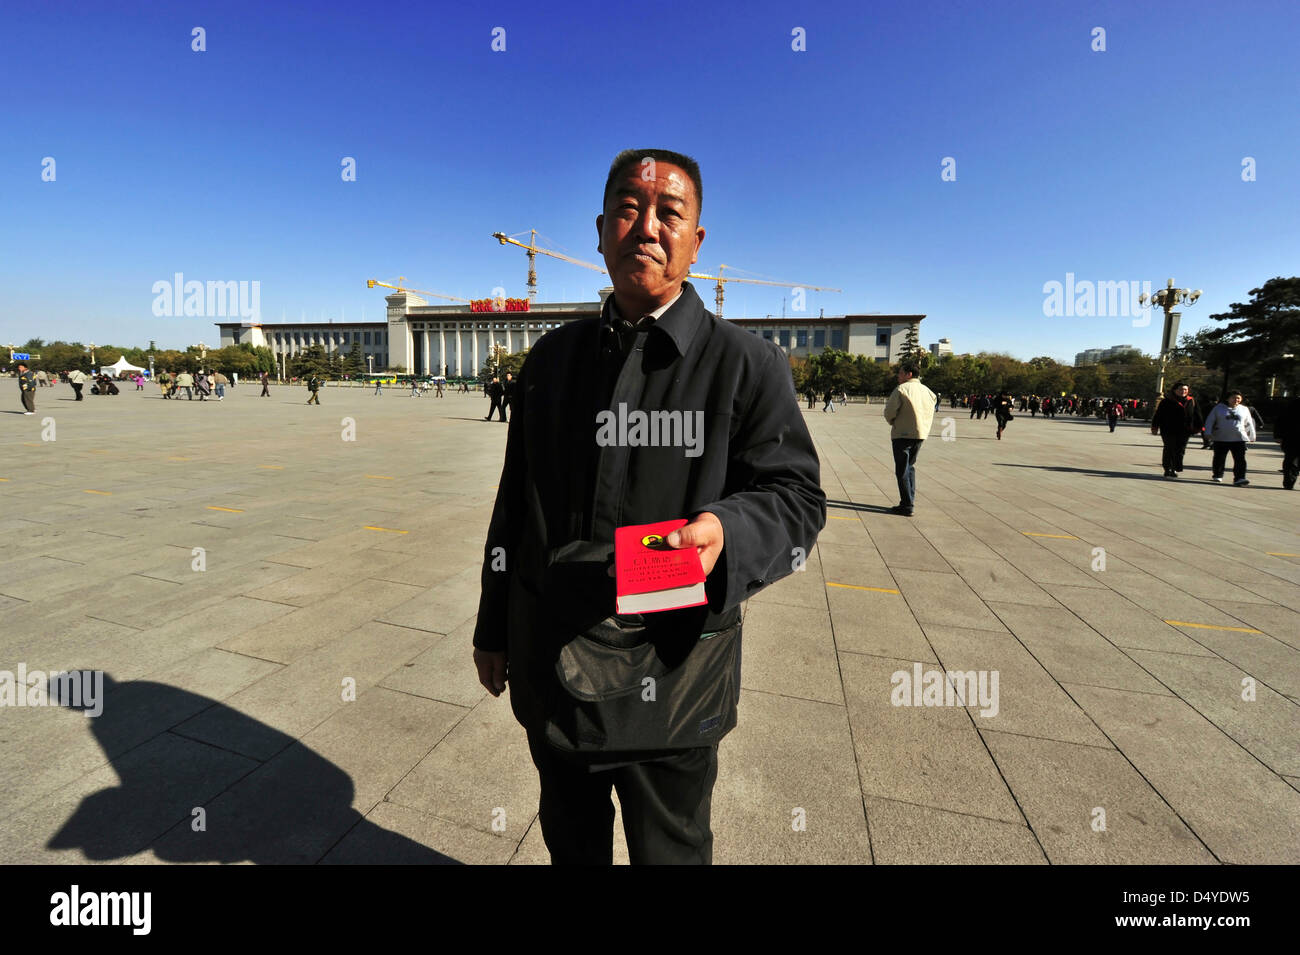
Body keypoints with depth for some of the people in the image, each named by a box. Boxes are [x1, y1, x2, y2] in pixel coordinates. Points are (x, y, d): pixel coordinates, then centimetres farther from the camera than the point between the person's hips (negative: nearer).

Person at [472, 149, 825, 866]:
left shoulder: (748, 365, -8)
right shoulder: (552, 356, 5)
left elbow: (795, 496, -9)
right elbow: (515, 500, 9)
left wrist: (727, 531, -32)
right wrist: (492, 627, 13)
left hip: (671, 679, -3)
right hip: (549, 669, 4)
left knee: (670, 851, 22)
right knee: (569, 839, 28)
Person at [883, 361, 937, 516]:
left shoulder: (901, 389, -11)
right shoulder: (928, 391, 12)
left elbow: (889, 412, -13)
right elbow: (930, 414, 15)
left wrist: (893, 423, 5)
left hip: (903, 435, -7)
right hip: (921, 434, 7)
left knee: (902, 470, -1)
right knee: (910, 467, 19)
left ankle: (907, 506, -1)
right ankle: (910, 501, 19)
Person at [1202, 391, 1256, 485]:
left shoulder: (1244, 409, 12)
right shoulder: (1219, 408, 4)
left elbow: (1249, 424, 19)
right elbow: (1210, 421, 4)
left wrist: (1252, 437, 20)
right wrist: (1208, 433, -4)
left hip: (1239, 439, 2)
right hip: (1221, 439, -1)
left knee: (1240, 459, -8)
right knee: (1219, 458, 7)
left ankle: (1239, 478, -11)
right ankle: (1217, 476, 21)